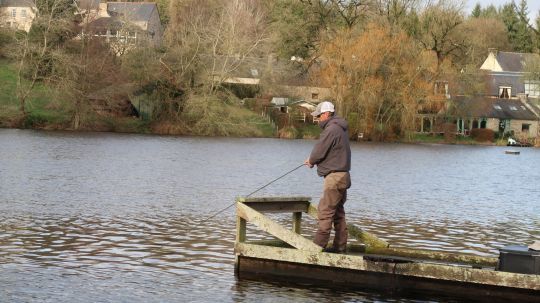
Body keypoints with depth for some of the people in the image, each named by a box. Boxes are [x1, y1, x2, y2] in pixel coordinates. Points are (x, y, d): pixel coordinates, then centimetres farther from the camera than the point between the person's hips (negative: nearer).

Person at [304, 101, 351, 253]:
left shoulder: (331, 130, -16)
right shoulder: (340, 128, 16)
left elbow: (319, 152, -14)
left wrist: (311, 161, 7)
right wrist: (312, 160, 10)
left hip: (334, 177, -10)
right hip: (342, 176, 10)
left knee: (325, 211, -9)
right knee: (338, 212, 14)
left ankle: (319, 245, -10)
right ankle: (340, 245, 18)